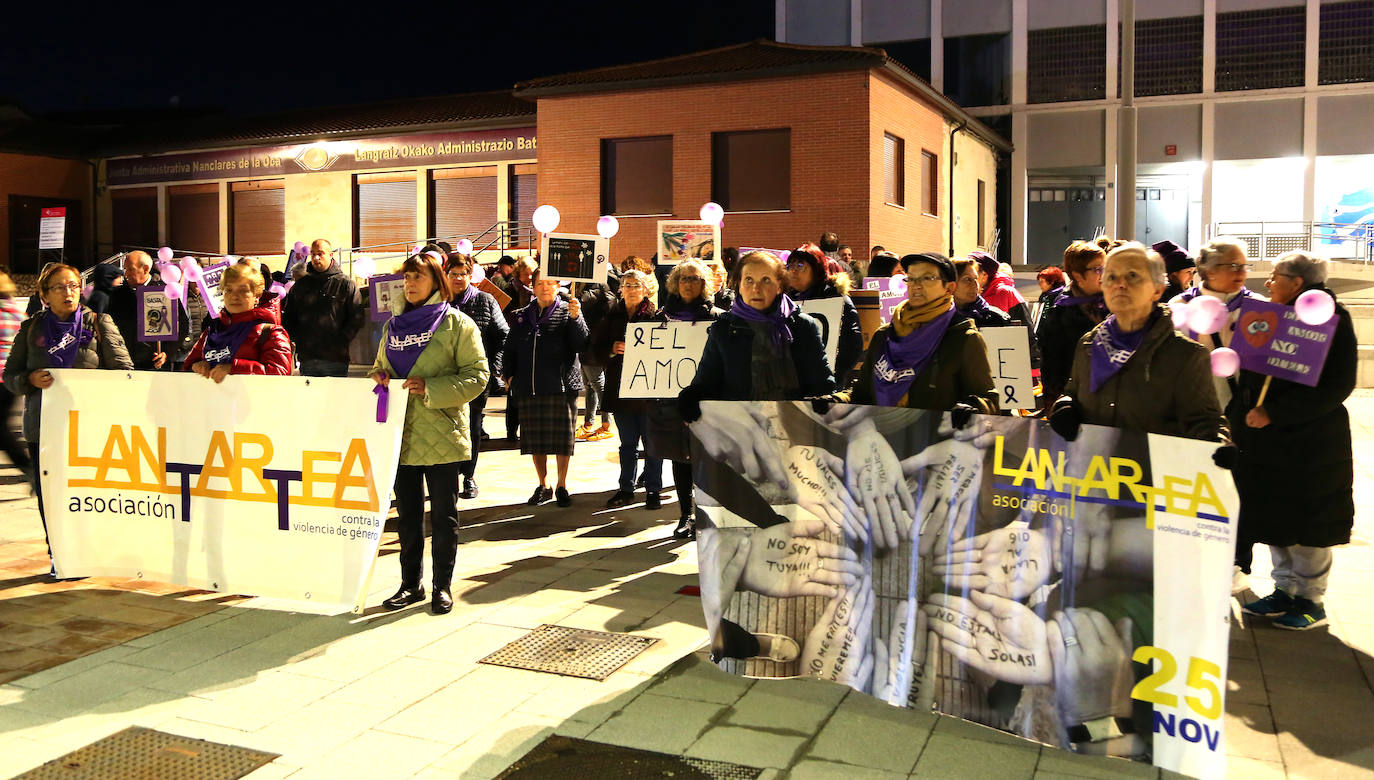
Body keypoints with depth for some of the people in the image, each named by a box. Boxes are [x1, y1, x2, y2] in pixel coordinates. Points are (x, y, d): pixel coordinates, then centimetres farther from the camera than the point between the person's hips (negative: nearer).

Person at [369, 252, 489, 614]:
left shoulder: (457, 323, -3)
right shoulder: (393, 326, 14)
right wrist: (378, 378, -1)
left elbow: (476, 376, -8)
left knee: (443, 515, 4)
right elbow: (380, 367, 24)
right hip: (401, 434, 5)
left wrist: (429, 388, -18)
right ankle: (410, 583, 23)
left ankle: (442, 586, 15)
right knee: (407, 513, 11)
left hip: (441, 434, -5)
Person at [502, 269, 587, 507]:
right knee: (535, 438, 9)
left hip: (561, 386, -4)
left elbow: (580, 344, -12)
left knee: (562, 437, 1)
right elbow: (510, 349, 20)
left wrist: (575, 318, -24)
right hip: (528, 388, 4)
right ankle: (543, 486, 22)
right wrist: (509, 375, 8)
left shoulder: (567, 312, 1)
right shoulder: (523, 316, 13)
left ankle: (562, 486, 16)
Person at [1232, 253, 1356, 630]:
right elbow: (1250, 372, 15)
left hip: (1310, 442, -7)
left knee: (1308, 525, 4)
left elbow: (1337, 385, -18)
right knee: (1275, 518, 13)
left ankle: (1311, 599, 17)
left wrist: (1273, 412, -21)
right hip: (1268, 442, 7)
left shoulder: (1331, 319, -12)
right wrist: (1241, 412, 2)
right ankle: (1285, 590, 25)